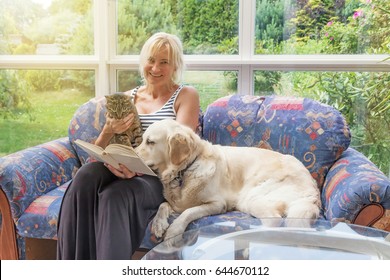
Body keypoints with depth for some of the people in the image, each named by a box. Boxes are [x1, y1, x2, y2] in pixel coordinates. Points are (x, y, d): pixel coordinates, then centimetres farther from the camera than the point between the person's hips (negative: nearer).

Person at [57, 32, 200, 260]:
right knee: (88, 173, -30)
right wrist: (109, 131, -10)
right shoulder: (128, 97, 18)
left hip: (162, 177, -4)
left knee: (115, 195, -35)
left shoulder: (186, 95, 6)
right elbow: (99, 150, 15)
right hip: (125, 171, 4)